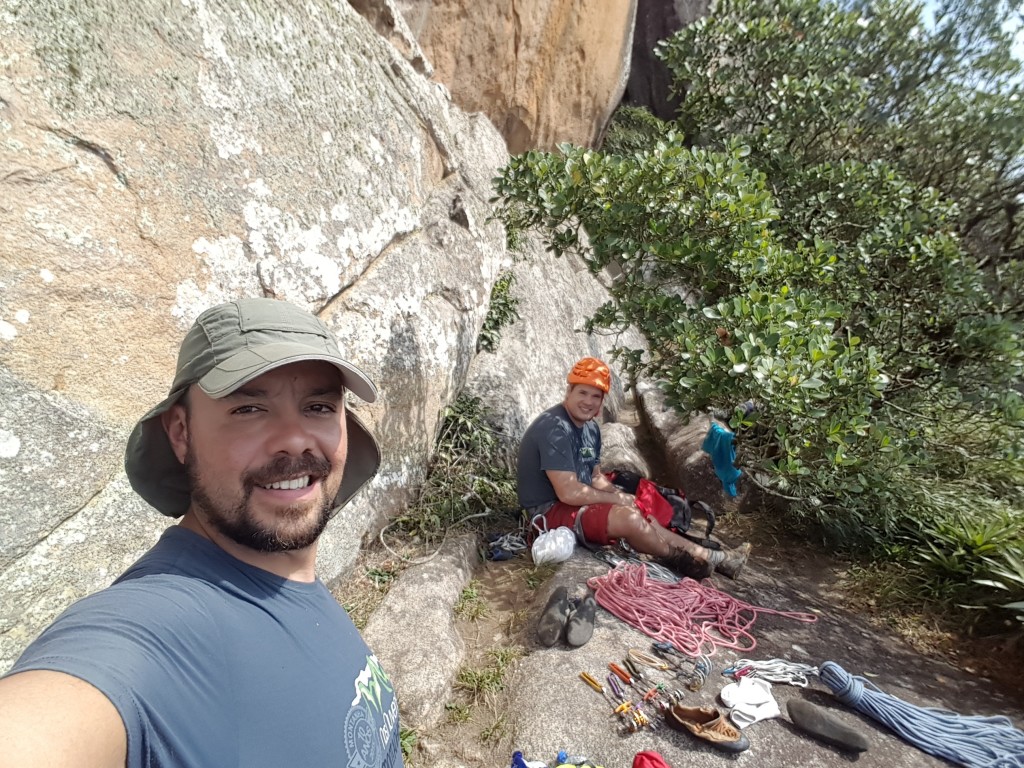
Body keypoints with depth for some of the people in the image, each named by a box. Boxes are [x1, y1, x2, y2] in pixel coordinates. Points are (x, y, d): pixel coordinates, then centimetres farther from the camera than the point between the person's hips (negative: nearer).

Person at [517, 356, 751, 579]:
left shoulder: (590, 427, 7)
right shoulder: (554, 428, -24)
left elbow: (595, 477, 13)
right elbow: (568, 493, -27)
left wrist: (620, 497, -7)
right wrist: (618, 498, -14)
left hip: (578, 503, 10)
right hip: (550, 511, -10)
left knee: (643, 518, 0)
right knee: (628, 518, -22)